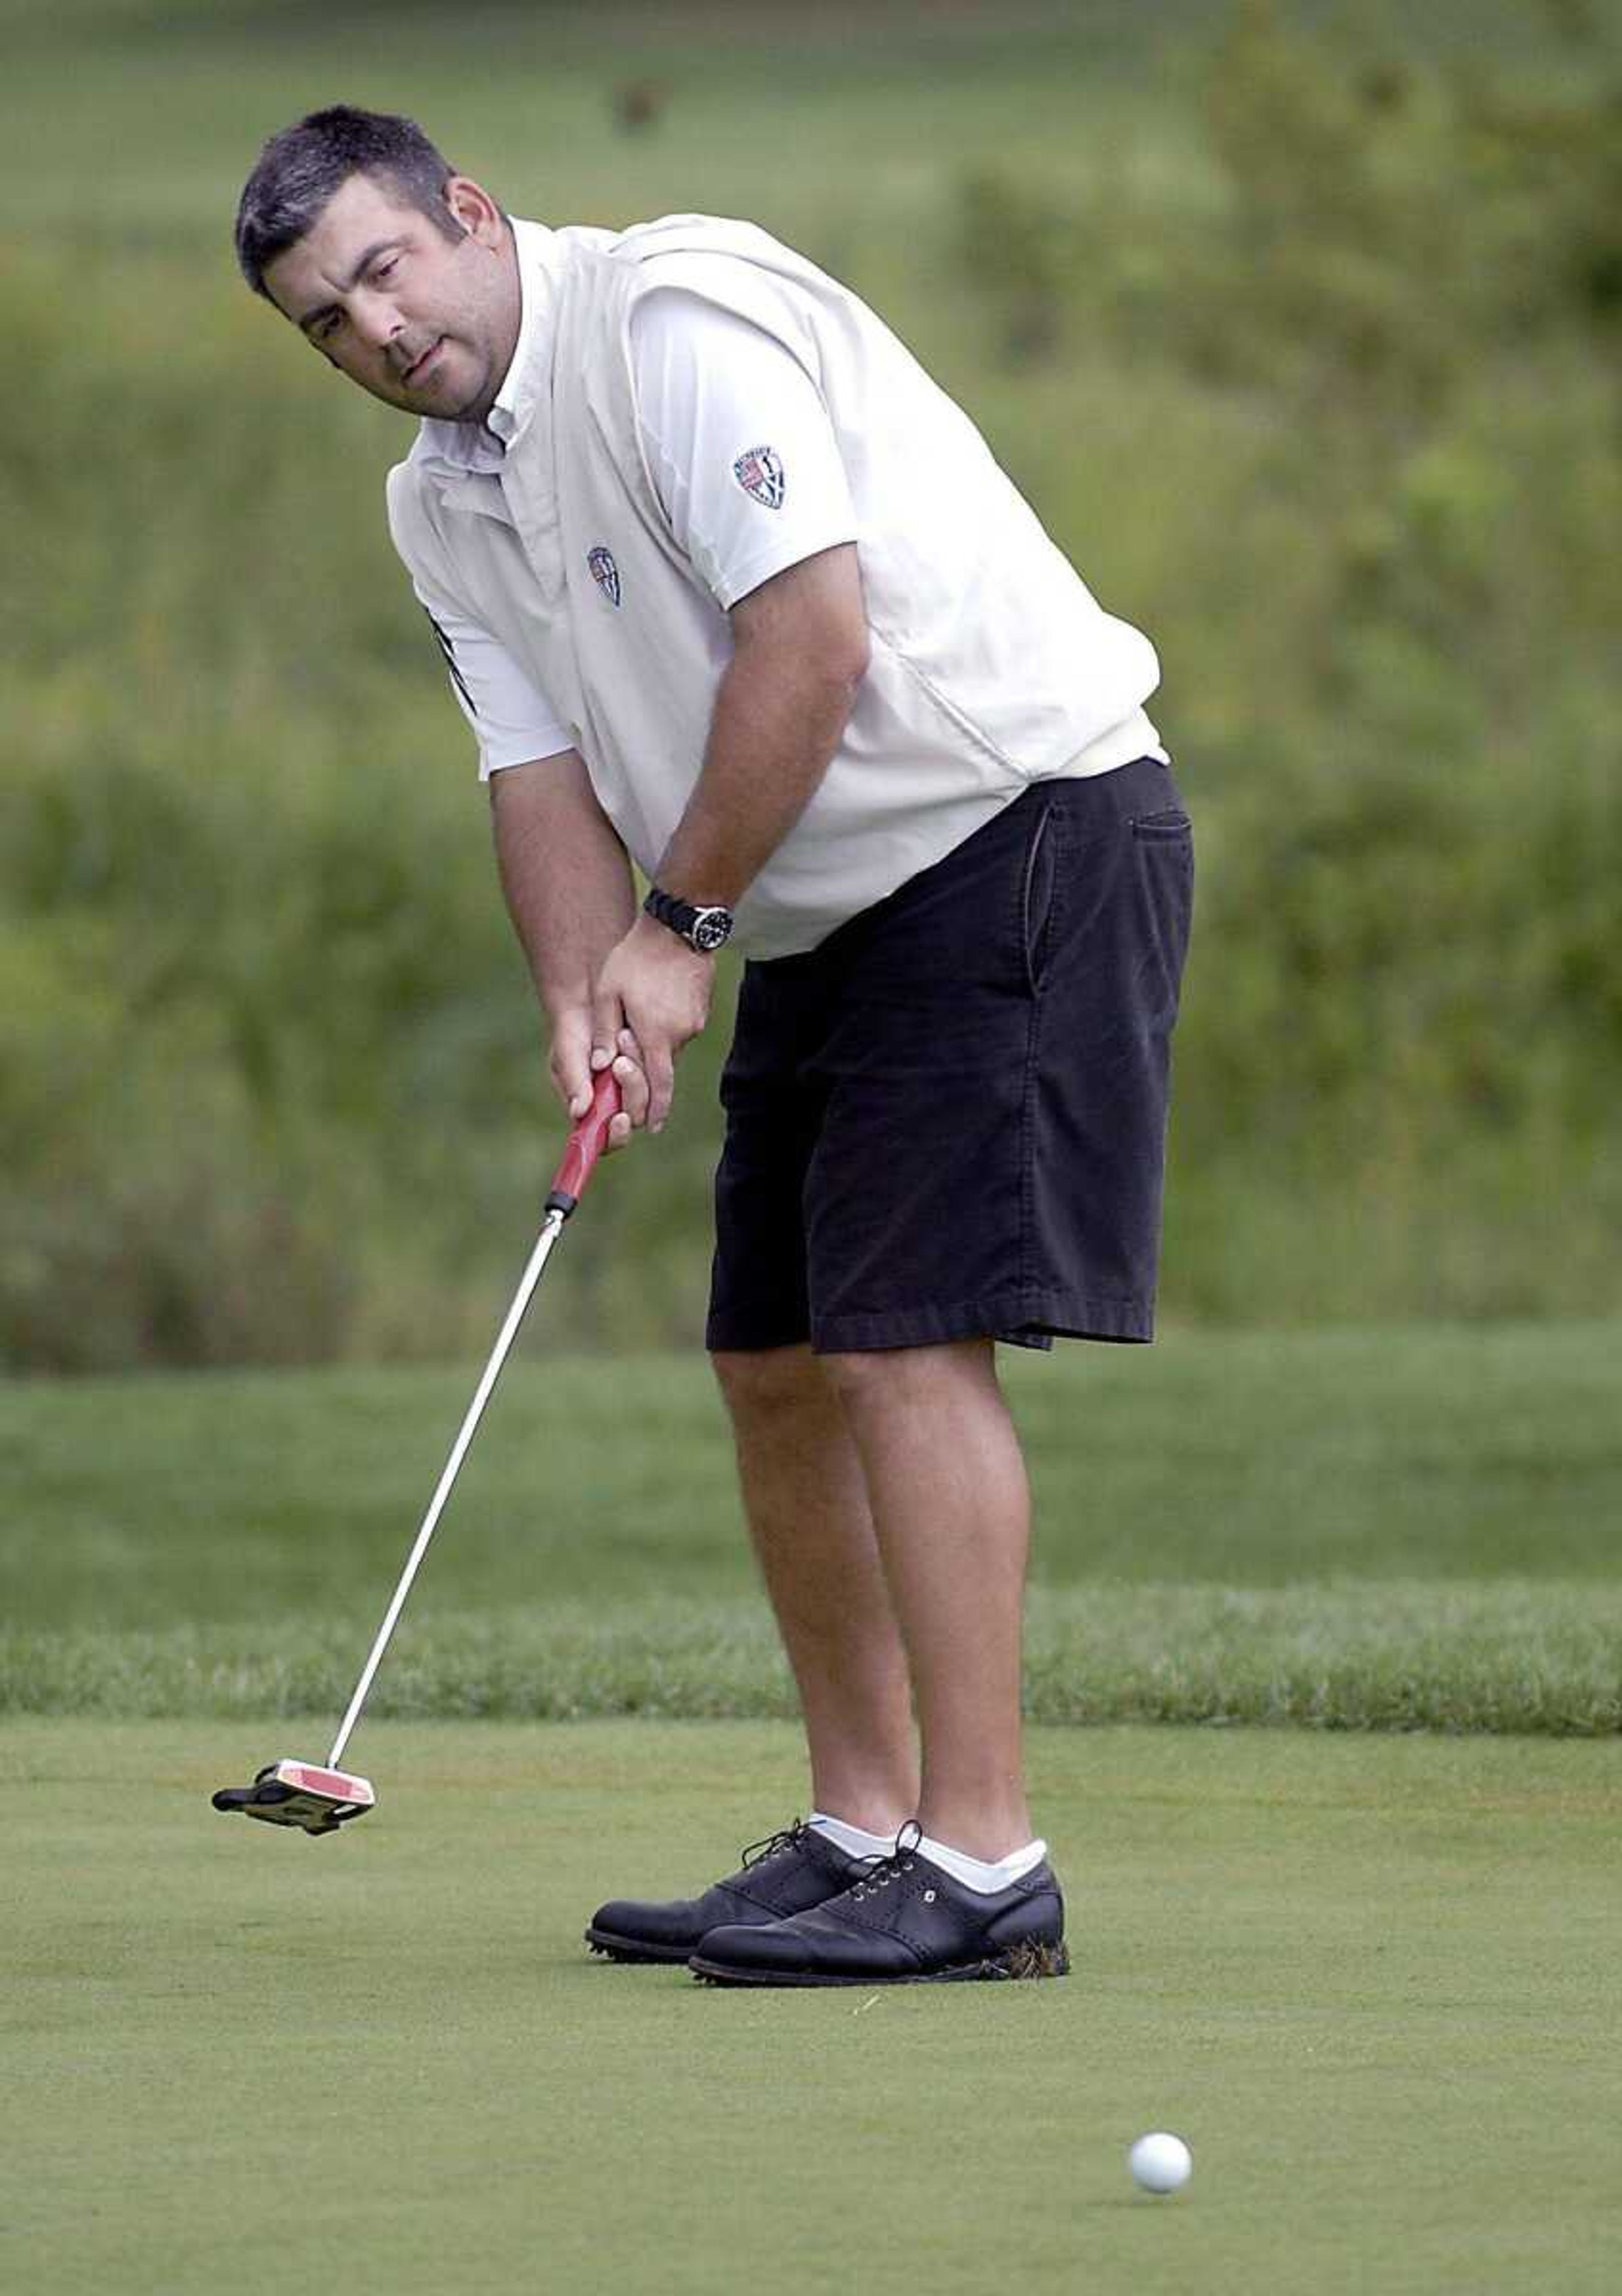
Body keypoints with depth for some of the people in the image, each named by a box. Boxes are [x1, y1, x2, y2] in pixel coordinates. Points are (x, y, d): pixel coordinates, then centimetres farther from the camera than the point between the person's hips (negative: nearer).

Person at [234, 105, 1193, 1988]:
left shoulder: (677, 318, -17)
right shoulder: (441, 506, 11)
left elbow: (813, 637, -24)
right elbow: (541, 771, 7)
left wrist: (684, 926, -15)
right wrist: (584, 1004, -12)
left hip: (1023, 823, -10)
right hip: (836, 909, 10)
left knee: (908, 1334, -16)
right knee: (777, 1363, 10)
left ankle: (982, 1869, -17)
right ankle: (861, 1832, 19)